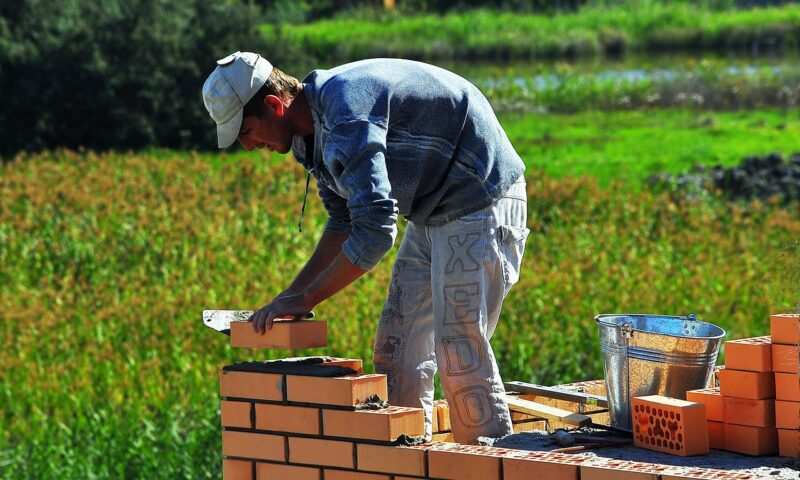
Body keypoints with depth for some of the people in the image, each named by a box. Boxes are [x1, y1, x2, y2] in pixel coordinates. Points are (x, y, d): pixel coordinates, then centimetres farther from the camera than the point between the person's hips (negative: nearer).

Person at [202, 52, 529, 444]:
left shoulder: (345, 116, -28)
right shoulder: (315, 130, 5)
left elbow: (375, 232, -32)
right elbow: (344, 221, 18)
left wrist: (305, 299, -23)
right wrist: (293, 293, 9)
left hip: (479, 204, -10)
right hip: (432, 215, 10)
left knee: (460, 358, -12)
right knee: (397, 352, 9)